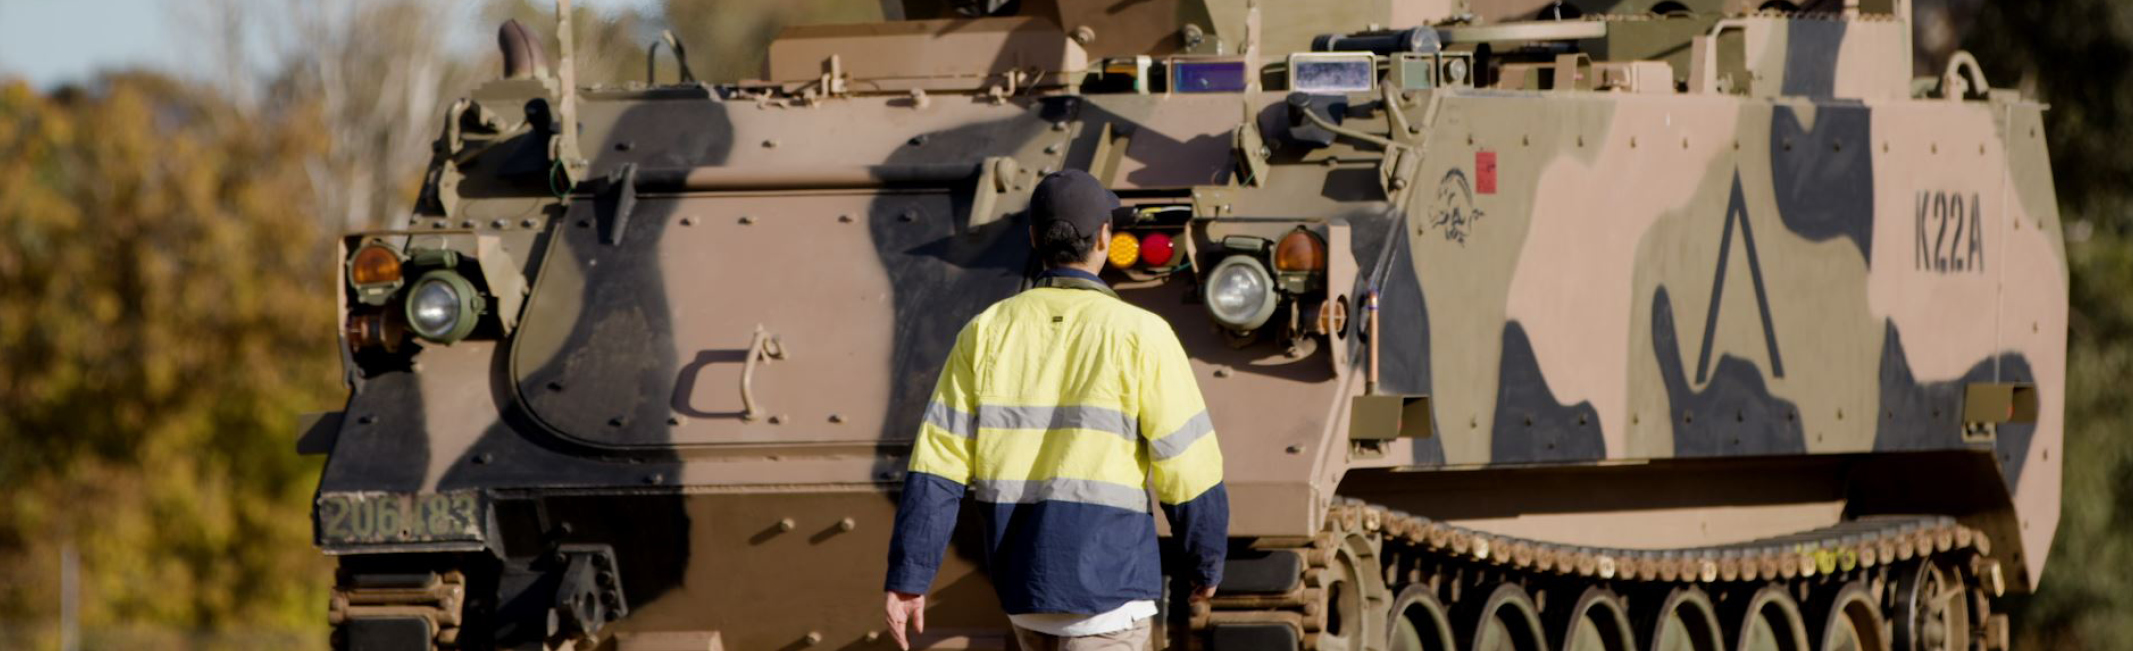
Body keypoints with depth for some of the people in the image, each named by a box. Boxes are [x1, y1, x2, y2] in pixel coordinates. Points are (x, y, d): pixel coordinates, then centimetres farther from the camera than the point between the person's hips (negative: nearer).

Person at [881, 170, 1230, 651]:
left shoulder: (987, 333, 2)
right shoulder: (1138, 335, -8)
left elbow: (937, 466, -2)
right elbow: (1189, 471, -7)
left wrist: (908, 578, -1)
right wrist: (1205, 566, 9)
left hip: (1022, 577, 5)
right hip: (1106, 579, -5)